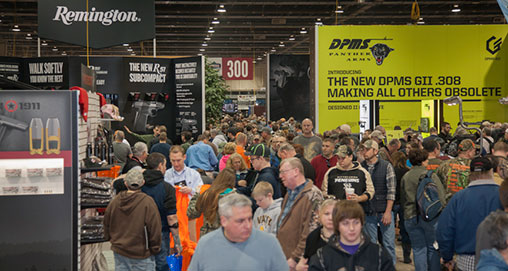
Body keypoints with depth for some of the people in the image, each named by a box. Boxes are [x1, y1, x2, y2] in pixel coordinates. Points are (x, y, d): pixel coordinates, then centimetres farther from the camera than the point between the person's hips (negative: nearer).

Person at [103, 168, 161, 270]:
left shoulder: (115, 201, -3)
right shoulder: (147, 202, -18)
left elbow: (106, 224, 10)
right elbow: (155, 229, -14)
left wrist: (110, 239, 25)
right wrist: (155, 249, 0)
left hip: (119, 251, 5)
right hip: (141, 254, -5)